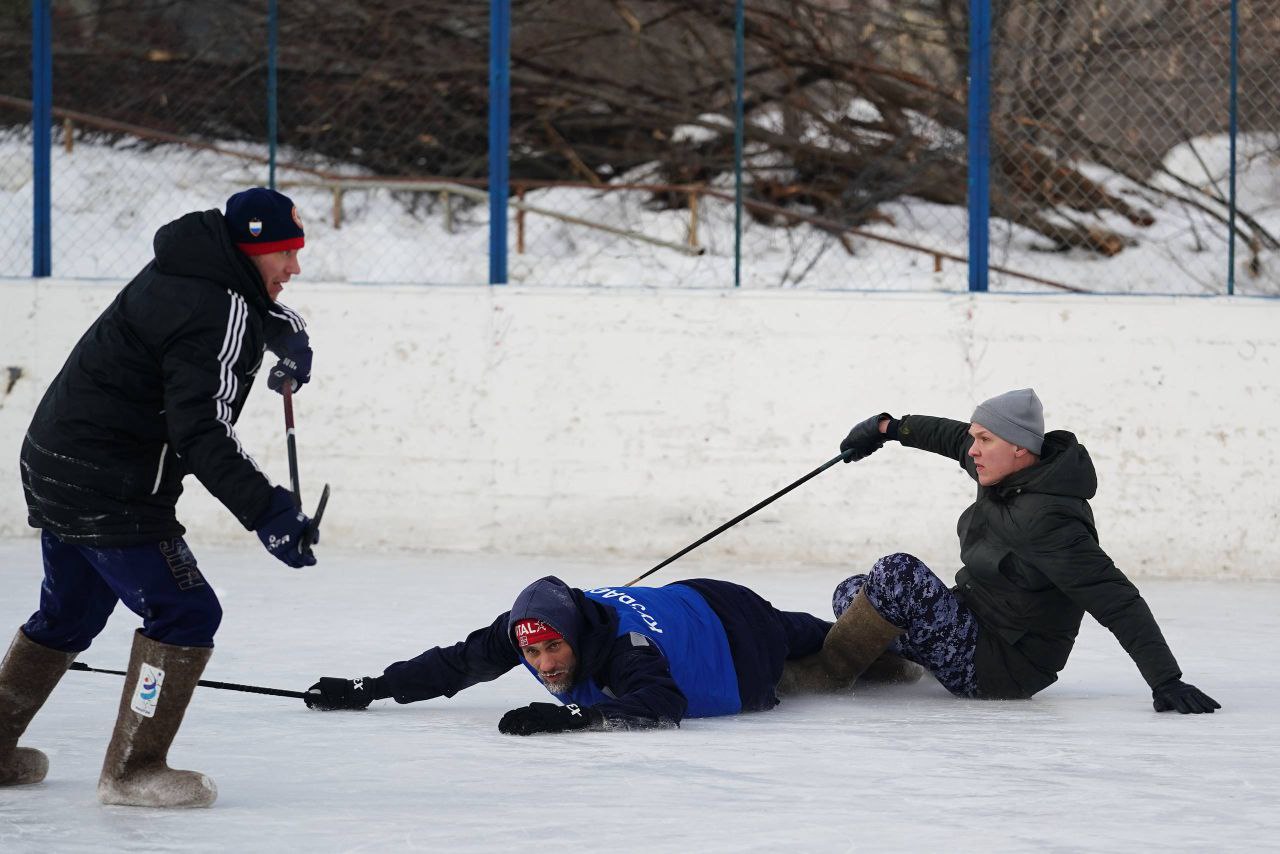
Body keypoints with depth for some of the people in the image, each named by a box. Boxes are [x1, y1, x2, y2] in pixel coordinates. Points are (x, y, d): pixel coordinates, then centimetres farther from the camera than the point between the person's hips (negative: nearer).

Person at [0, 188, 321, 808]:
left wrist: (291, 339, 11)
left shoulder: (196, 270, 10)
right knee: (185, 613, -6)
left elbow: (263, 309, 33)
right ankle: (133, 770, -5)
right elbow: (201, 432, -29)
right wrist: (267, 513, -32)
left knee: (71, 613, 23)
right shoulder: (217, 313, -21)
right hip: (107, 492, -10)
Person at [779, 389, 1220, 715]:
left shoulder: (1046, 521, -28)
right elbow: (957, 438, 22)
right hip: (974, 627, 10)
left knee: (898, 574, -24)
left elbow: (1117, 601, -32)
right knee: (852, 595, 11)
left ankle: (824, 673, -7)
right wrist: (889, 428, 29)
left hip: (1001, 668, -10)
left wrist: (1166, 681, -37)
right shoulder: (1007, 475, -2)